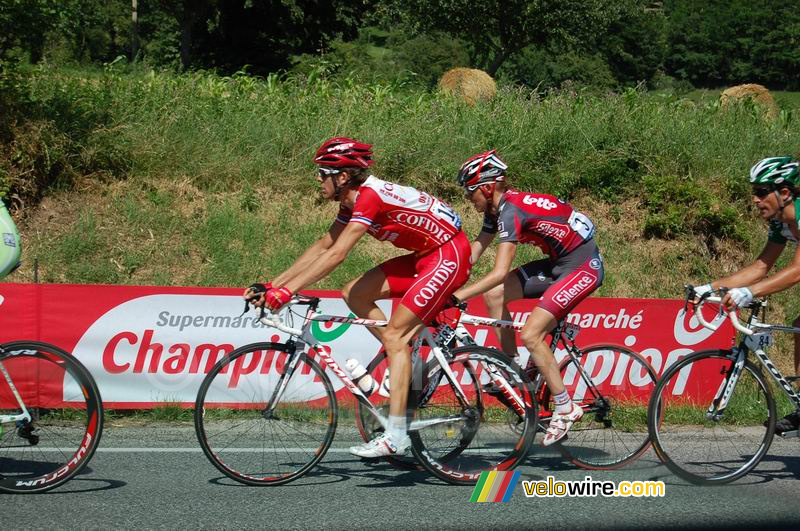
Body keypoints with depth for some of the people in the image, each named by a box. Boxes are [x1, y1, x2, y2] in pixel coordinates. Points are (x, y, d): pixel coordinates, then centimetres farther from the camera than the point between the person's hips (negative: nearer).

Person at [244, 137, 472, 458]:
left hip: (449, 255, -9)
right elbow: (323, 247, 10)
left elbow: (337, 254, -31)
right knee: (354, 295, 2)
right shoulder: (353, 200, 6)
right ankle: (404, 363, 10)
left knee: (394, 334, -15)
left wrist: (286, 291, -32)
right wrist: (271, 286, 4)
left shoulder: (369, 196, -23)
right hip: (426, 255, 9)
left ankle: (396, 436, -17)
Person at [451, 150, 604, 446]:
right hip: (559, 263, 10)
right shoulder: (496, 208, 5)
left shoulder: (511, 210, -24)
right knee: (494, 295, -2)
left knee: (530, 334, -17)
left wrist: (456, 296, -34)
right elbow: (471, 254, 8)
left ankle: (566, 409, -4)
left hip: (583, 267, -10)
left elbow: (499, 272, -32)